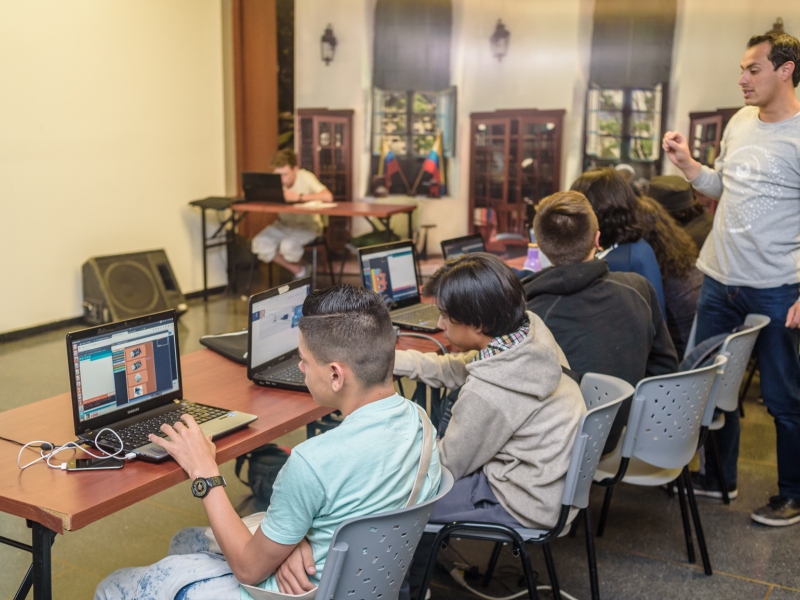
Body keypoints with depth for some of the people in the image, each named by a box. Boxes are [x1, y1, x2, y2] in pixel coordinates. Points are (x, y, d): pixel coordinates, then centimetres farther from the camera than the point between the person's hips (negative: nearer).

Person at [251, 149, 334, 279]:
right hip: (283, 225, 5)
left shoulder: (305, 177, -19)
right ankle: (299, 272, -2)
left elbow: (328, 197, -34)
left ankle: (300, 267, 6)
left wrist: (299, 197, -33)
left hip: (307, 225, -5)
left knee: (288, 245, -33)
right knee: (259, 243, -19)